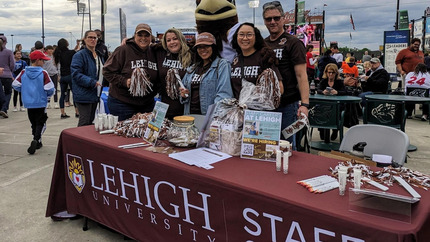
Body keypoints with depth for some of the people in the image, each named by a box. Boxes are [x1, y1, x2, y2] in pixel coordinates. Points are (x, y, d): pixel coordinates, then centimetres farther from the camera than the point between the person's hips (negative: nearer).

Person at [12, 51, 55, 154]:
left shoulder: (23, 72, 0)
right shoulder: (43, 73, -12)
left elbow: (15, 85, 1)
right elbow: (50, 88, -15)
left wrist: (24, 90, 18)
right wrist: (48, 94, 7)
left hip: (28, 103, 4)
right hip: (41, 103, -4)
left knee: (34, 123, 18)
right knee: (40, 123, 5)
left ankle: (37, 142, 25)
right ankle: (36, 140, -16)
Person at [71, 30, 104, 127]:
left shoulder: (99, 55, 16)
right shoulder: (79, 55, -9)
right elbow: (76, 74, -18)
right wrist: (92, 82, -25)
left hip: (96, 95, 8)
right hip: (84, 95, -8)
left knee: (91, 120, 14)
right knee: (84, 122, -7)